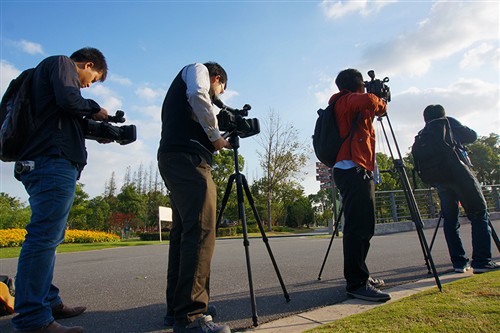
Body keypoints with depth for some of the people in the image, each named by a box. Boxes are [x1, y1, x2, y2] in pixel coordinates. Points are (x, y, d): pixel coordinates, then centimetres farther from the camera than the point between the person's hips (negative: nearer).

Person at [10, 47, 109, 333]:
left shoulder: (48, 69, 32)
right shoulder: (61, 63, 6)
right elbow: (68, 100, -15)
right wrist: (94, 110, 3)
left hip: (41, 164, 10)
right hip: (55, 161, -10)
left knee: (48, 237, 11)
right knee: (45, 237, -13)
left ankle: (48, 302, 20)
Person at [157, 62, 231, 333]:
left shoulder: (178, 87, 38)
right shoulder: (197, 69, 14)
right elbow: (197, 95, -10)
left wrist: (212, 142, 20)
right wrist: (215, 136, -4)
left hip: (171, 159, 10)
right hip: (187, 157, -10)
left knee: (182, 232, 8)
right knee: (201, 230, -17)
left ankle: (176, 307, 14)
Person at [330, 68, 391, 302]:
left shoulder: (347, 104, 27)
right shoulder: (347, 101, -2)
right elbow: (369, 102, -23)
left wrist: (377, 107, 25)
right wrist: (382, 103, -2)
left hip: (359, 172, 11)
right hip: (353, 171, -11)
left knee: (363, 228, 13)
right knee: (357, 228, -13)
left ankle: (359, 276, 21)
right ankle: (356, 283, -10)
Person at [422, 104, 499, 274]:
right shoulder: (448, 122, 13)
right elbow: (472, 136, 13)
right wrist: (457, 138, 31)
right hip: (458, 171, -4)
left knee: (450, 219, 10)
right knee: (479, 214, 1)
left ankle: (459, 262, 11)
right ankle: (481, 261, -5)